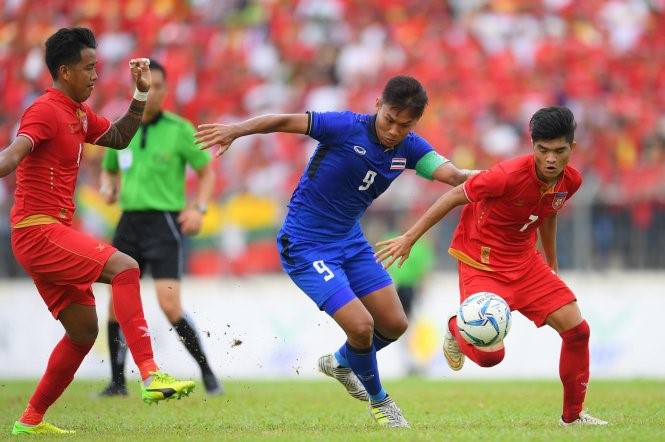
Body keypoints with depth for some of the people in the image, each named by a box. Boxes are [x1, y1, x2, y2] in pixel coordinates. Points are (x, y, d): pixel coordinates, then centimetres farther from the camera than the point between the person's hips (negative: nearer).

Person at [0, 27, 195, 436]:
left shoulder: (79, 113, 16)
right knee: (124, 267, -24)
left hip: (53, 234, 10)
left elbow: (118, 138, 30)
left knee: (84, 330, 12)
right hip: (39, 231, -10)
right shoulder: (46, 111, -13)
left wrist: (141, 95, 18)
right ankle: (151, 376, -32)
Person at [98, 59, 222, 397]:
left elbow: (206, 170, 3)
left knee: (170, 306, -15)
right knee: (117, 303, 1)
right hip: (129, 220, 5)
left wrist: (199, 208, -12)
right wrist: (107, 188, 0)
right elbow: (109, 171, 23)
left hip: (164, 221, -5)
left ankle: (208, 373, 0)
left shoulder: (179, 129, -4)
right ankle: (117, 382, 12)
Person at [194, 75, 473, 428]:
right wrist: (236, 130, -39)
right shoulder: (346, 127, -23)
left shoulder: (409, 148, -7)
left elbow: (452, 175, -20)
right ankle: (378, 401, 11)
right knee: (361, 325, -16)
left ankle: (340, 363, 39)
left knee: (394, 324, 9)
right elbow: (286, 121, -26)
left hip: (350, 240, 7)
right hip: (305, 246, -7)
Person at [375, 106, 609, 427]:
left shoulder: (571, 181, -8)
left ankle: (573, 416, 15)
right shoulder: (509, 175, -29)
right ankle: (457, 329, 19)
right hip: (481, 263, -6)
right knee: (490, 355, -18)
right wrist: (409, 238, -15)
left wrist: (552, 264, 26)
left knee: (577, 330, -3)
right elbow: (454, 197, -17)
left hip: (524, 261, 6)